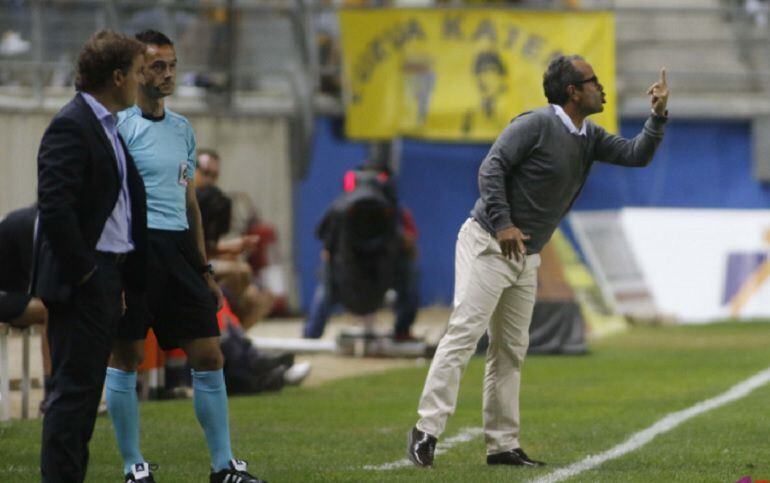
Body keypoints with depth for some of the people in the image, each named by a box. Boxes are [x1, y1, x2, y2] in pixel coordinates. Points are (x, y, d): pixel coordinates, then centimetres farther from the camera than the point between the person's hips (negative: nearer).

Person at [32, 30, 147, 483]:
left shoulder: (108, 127, 17)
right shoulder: (71, 127, -15)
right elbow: (54, 207, -23)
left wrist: (122, 278, 15)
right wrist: (83, 272, -18)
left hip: (108, 279, 10)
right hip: (82, 280, -10)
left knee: (84, 391, 12)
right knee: (74, 389, -8)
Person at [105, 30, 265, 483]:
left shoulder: (183, 130, 16)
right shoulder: (120, 126, -6)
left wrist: (205, 271, 19)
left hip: (179, 247, 7)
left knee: (209, 356, 3)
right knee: (127, 358, -1)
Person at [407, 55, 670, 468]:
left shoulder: (589, 138, 10)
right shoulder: (536, 124, -14)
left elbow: (637, 155, 10)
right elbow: (492, 167, -18)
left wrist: (659, 115, -4)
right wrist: (502, 224, -25)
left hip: (525, 256, 9)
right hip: (488, 244, -9)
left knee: (511, 350, 9)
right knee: (464, 334, -15)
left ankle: (502, 445, 12)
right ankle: (427, 430, -16)